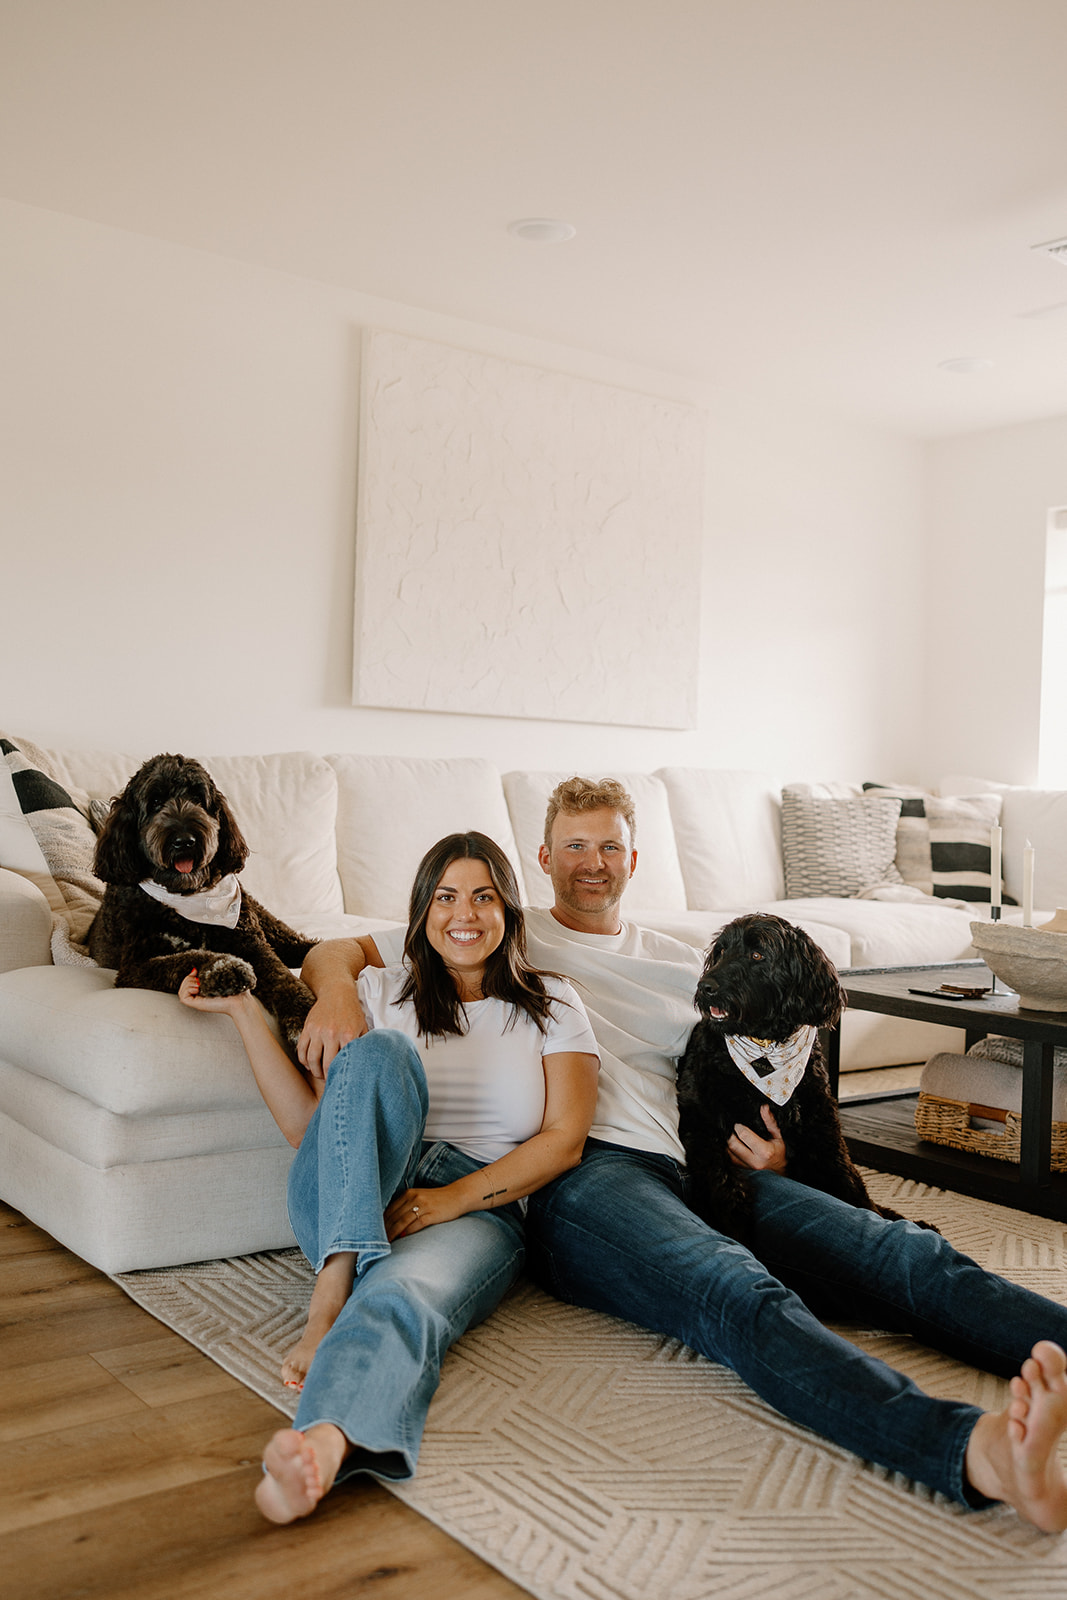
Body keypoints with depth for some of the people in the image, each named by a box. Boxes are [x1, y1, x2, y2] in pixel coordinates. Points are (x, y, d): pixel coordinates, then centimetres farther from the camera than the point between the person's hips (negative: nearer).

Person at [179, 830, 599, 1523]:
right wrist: (246, 1010, 4)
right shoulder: (381, 992, 16)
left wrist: (453, 1198, -13)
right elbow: (309, 1126, 9)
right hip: (345, 1210, 2)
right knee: (382, 1052, -27)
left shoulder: (552, 1005, 13)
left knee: (403, 1299, -37)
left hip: (481, 1208, -1)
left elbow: (564, 1140, 1)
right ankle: (333, 1288, -36)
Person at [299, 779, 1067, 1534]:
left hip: (694, 1175, 5)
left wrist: (772, 1159, 4)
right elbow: (335, 951, 18)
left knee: (901, 1250, -23)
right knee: (737, 1293, -38)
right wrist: (337, 989, -8)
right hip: (578, 1180, -5)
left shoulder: (682, 967, 30)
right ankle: (975, 1449, -59)